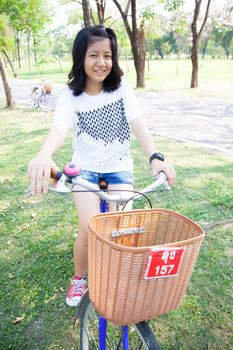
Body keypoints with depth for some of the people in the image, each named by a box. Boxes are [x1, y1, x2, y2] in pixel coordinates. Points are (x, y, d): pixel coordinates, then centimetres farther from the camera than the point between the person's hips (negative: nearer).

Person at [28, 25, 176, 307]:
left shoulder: (121, 88, -6)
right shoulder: (71, 96, -10)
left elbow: (137, 124, -18)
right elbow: (59, 128, -30)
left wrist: (155, 157, -36)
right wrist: (44, 155, -54)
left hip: (119, 167, 1)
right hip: (85, 169, -1)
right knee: (89, 229, -15)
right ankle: (79, 278, 16)